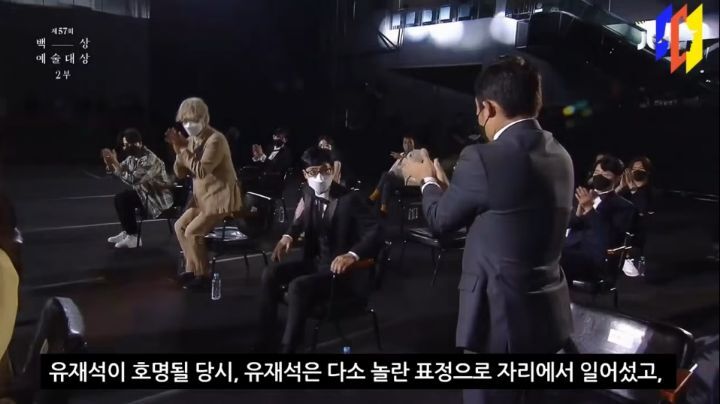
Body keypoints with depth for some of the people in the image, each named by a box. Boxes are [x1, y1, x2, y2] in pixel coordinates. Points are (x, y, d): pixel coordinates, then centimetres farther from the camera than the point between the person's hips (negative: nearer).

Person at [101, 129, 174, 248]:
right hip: (145, 192, 9)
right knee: (120, 198, 6)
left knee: (123, 200, -17)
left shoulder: (149, 159, -27)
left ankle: (133, 237, -9)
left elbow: (132, 179, -33)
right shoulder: (133, 156, 2)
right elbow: (120, 169, 8)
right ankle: (127, 232, 16)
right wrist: (110, 164, -14)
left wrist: (115, 163, -28)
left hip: (159, 198, -9)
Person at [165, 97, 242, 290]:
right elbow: (180, 173, 5)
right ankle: (191, 268, 22)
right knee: (180, 226, 10)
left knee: (192, 232, -14)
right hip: (203, 198, 9)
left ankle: (203, 275, 2)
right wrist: (179, 149, -11)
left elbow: (201, 170, -30)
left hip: (221, 198, -9)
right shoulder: (192, 140, 6)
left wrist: (182, 148, -25)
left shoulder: (216, 140, -20)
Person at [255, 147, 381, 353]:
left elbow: (374, 234, -24)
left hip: (341, 269, -7)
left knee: (298, 286, -30)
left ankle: (288, 348, -19)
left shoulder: (349, 199, -18)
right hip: (315, 261, 7)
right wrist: (288, 236, 5)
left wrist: (352, 255, -41)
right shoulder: (308, 195, 2)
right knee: (270, 274, -11)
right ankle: (265, 343, -5)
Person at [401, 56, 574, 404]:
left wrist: (428, 181, 13)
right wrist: (447, 186, 21)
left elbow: (440, 220, -6)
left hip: (501, 318, -8)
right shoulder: (559, 156, 5)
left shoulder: (484, 158, -20)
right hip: (549, 313, 8)